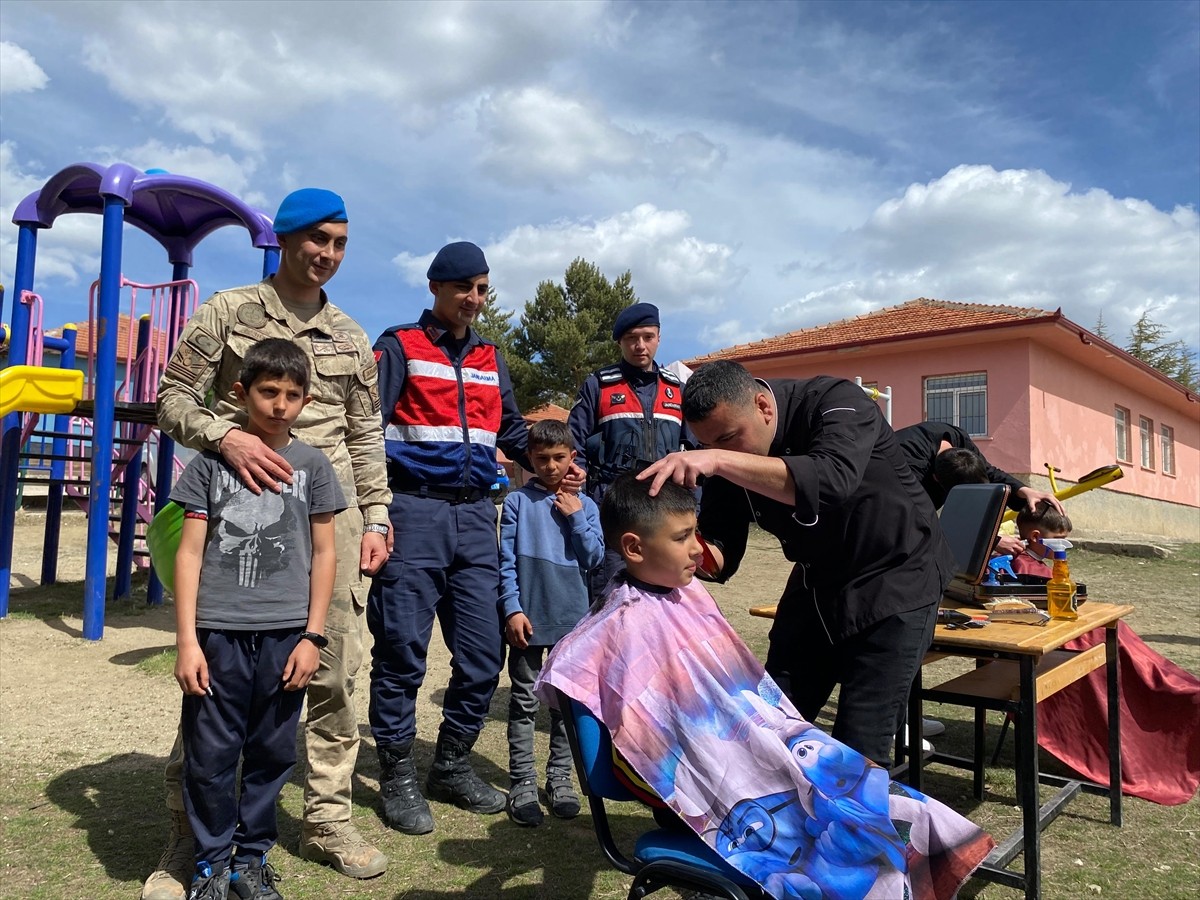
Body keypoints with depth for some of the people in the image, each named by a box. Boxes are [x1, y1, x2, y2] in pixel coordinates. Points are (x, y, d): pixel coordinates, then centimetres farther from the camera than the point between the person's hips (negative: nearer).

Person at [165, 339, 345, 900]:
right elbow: (190, 550, 2)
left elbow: (324, 553, 6)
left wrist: (312, 636, 1)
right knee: (210, 755, 6)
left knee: (272, 753, 9)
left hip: (285, 633, 1)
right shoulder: (212, 460, 3)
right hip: (218, 631, 0)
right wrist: (187, 639, -3)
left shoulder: (312, 465, 5)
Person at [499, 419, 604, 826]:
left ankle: (560, 777, 24)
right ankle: (522, 781, 16)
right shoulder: (518, 501, -2)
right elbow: (507, 560, -4)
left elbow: (594, 557, -1)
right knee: (524, 701, 6)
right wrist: (512, 609, -10)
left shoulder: (584, 505, 4)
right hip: (528, 617, -2)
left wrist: (576, 518, -10)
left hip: (572, 619, 2)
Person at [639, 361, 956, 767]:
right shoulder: (729, 463, -8)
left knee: (857, 752, -7)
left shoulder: (836, 402, -24)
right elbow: (720, 556, -7)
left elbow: (831, 481, -44)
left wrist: (719, 461, -52)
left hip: (894, 580, -5)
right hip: (815, 584, 6)